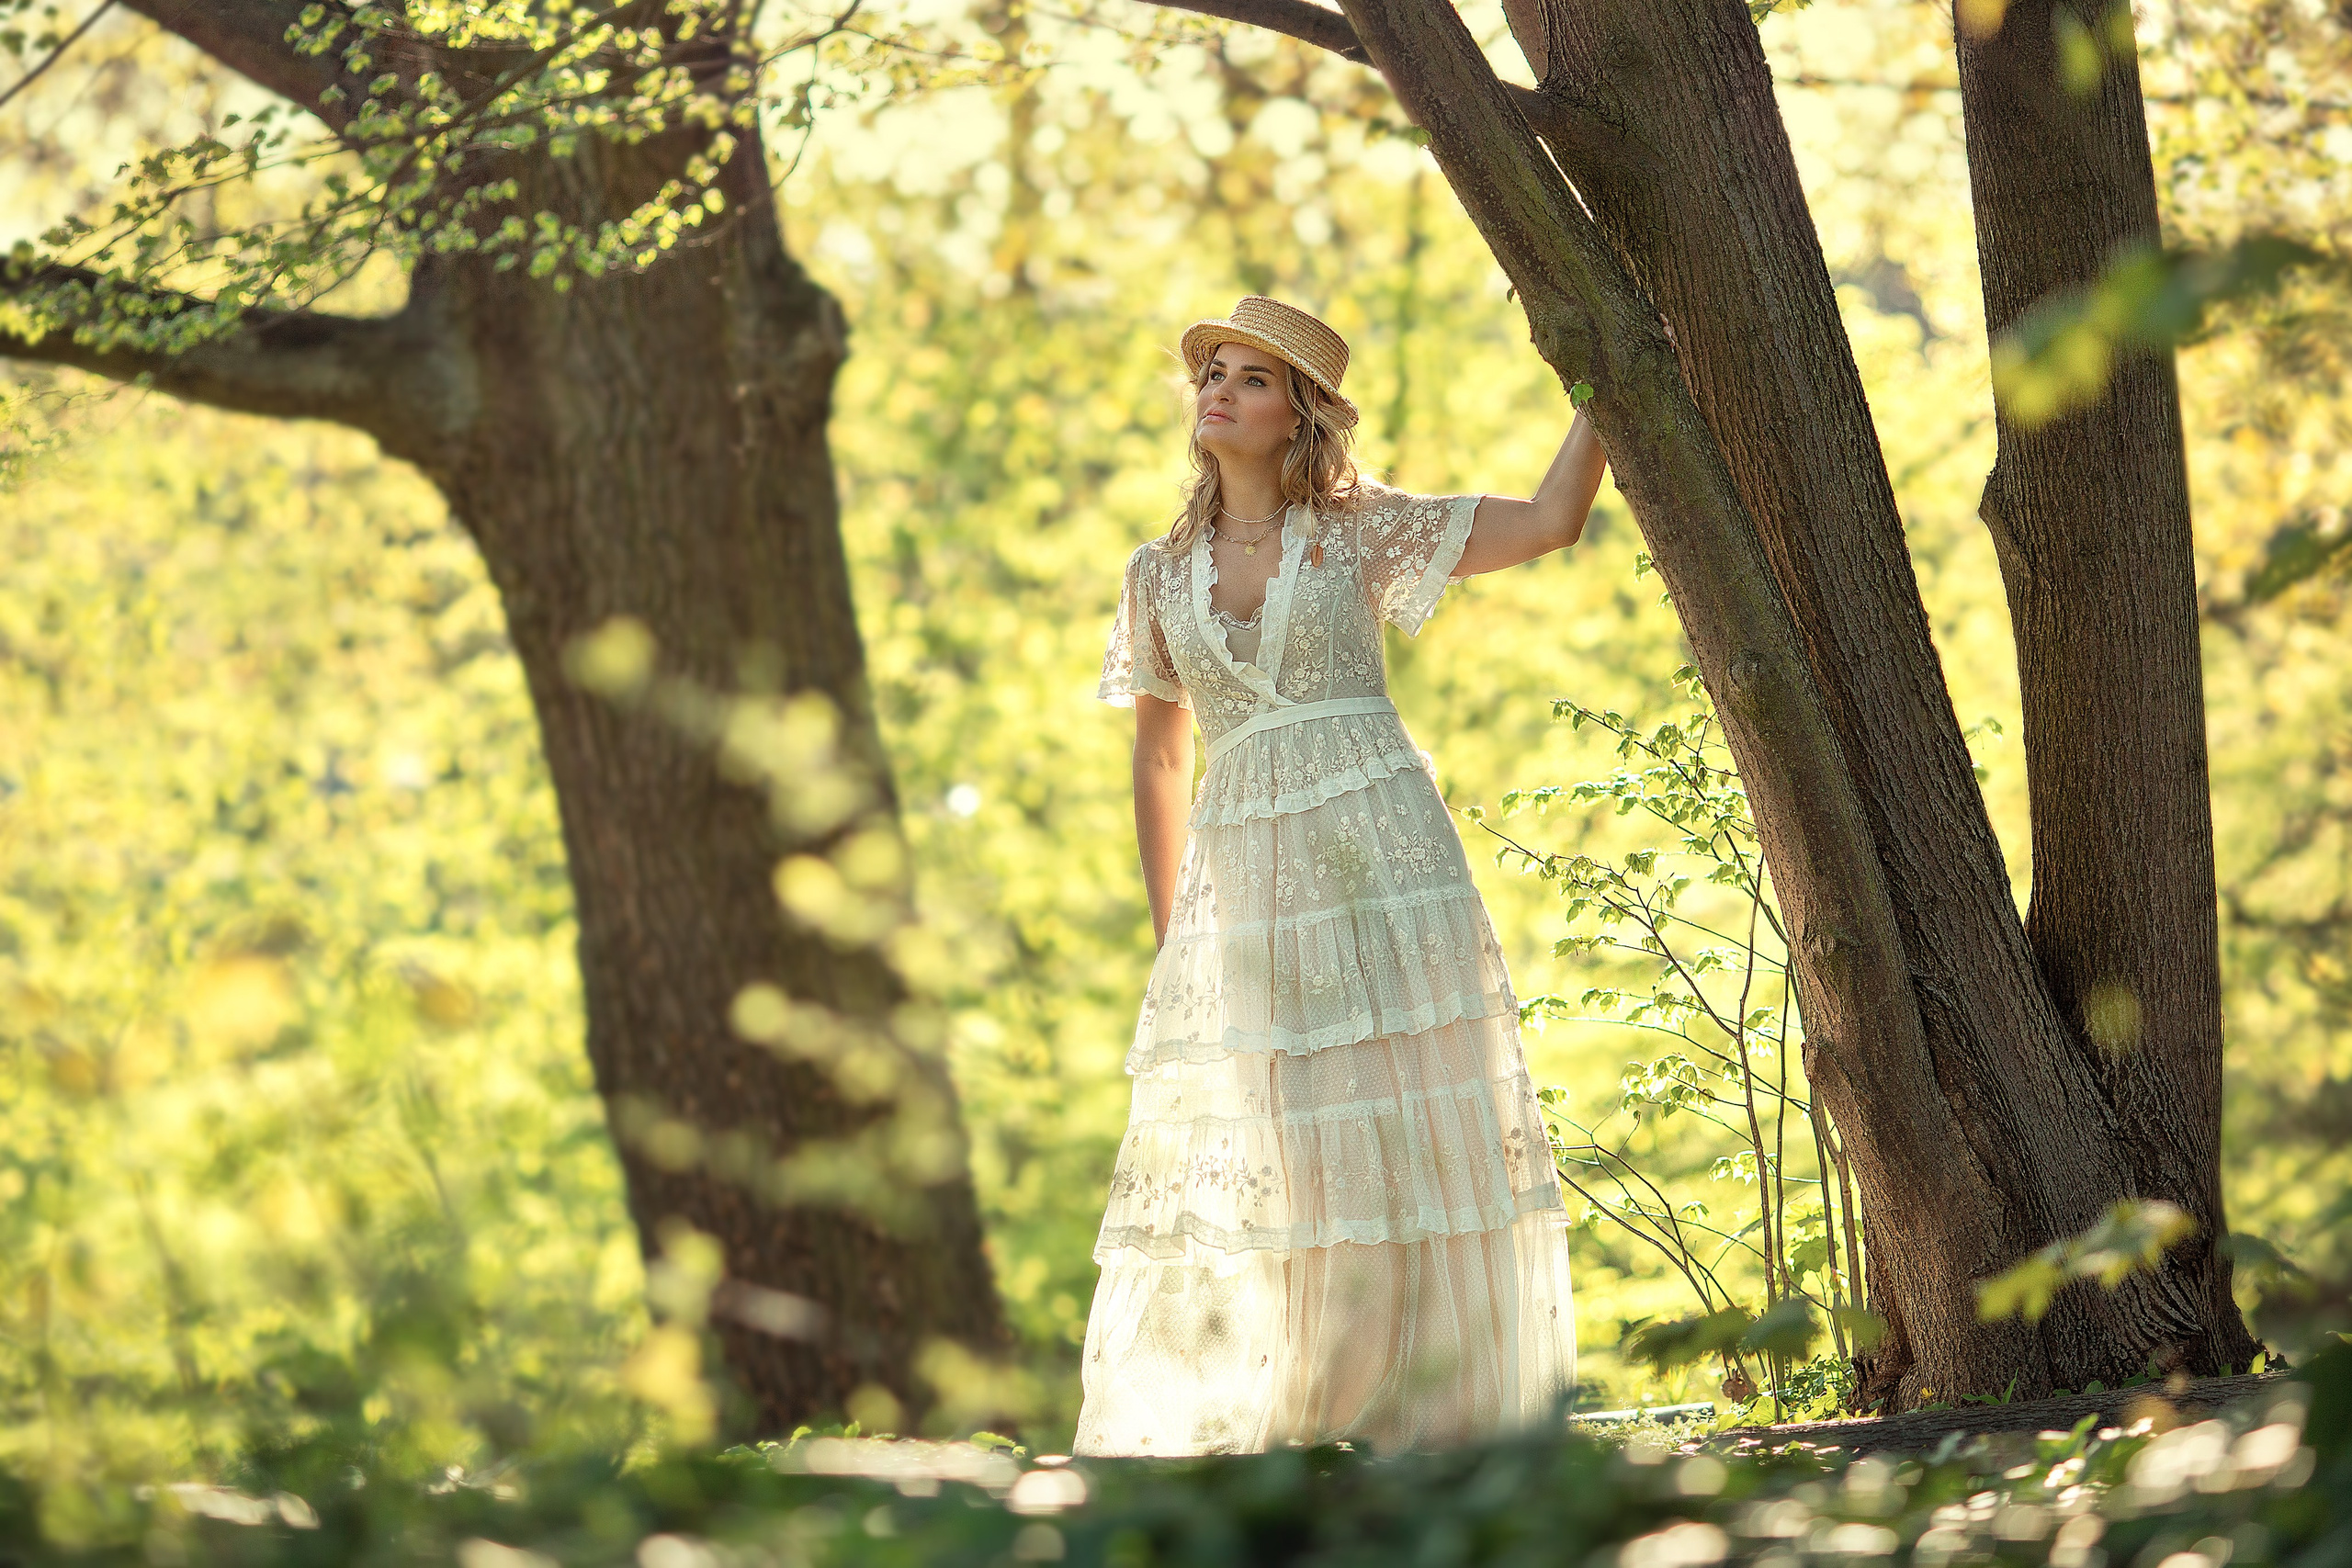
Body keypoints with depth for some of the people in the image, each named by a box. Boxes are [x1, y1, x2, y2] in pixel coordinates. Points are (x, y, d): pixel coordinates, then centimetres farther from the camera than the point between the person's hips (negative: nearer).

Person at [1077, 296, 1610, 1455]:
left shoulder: (1360, 531, 6)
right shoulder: (1161, 574, 14)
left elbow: (1548, 522, 1)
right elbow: (1159, 757, 20)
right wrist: (1167, 931, 15)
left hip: (1381, 850, -2)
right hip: (1240, 873, 2)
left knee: (1405, 1130, -4)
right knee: (1227, 1149, -2)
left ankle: (1441, 1409, 2)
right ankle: (1183, 1429, 4)